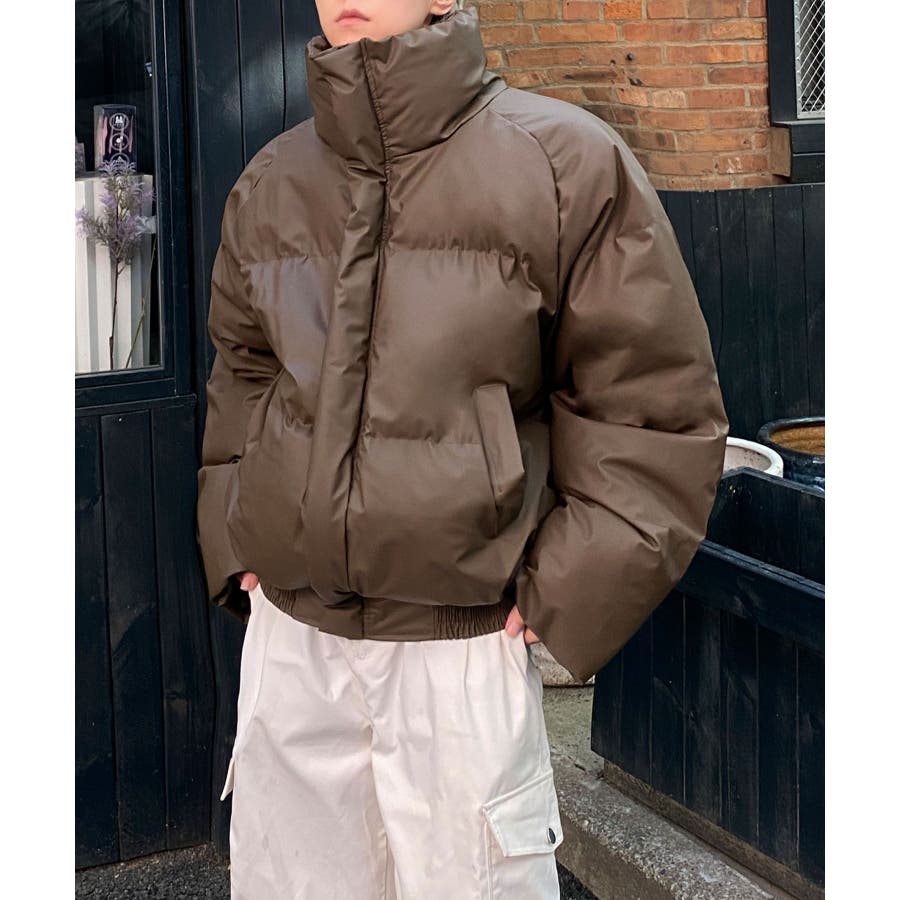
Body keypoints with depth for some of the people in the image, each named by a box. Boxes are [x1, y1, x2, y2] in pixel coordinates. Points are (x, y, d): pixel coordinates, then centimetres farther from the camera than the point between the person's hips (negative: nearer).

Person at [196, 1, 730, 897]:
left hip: (465, 646, -4)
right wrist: (235, 546, 11)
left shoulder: (565, 164, -7)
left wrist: (564, 601, -8)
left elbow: (653, 409, -5)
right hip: (289, 631, 5)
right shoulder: (270, 184, 8)